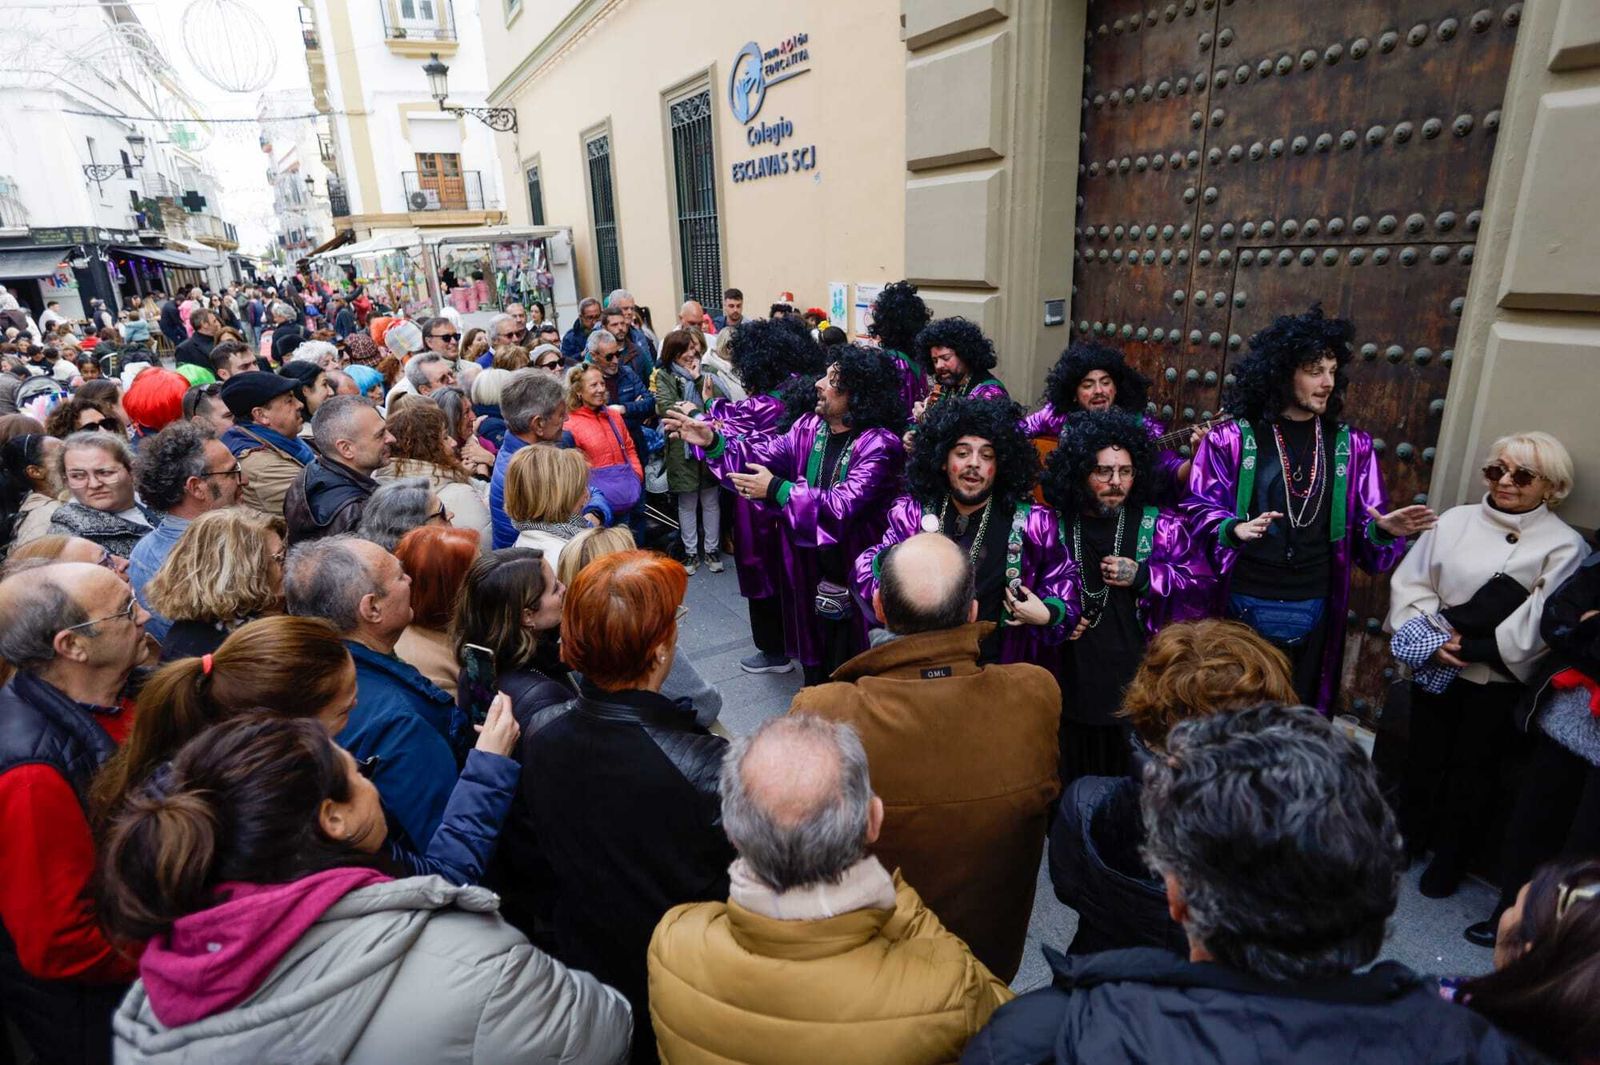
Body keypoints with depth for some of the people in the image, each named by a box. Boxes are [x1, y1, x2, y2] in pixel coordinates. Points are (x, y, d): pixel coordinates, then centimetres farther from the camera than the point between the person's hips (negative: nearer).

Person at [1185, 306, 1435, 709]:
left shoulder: (1351, 445, 4)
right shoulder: (1233, 439, -7)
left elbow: (1364, 530, 5)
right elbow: (1199, 510, -7)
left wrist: (1384, 529, -17)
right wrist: (1234, 529, -27)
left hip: (1313, 608, 3)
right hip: (1243, 604, -3)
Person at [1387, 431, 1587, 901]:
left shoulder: (1565, 545, -6)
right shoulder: (1455, 520, 0)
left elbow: (1546, 621, -14)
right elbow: (1410, 582, -1)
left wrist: (1475, 648, -18)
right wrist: (1435, 640, -12)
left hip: (1500, 681, -2)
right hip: (1436, 668, 2)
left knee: (1473, 771, 11)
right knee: (1423, 757, 15)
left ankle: (1449, 861, 30)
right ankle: (1409, 840, 35)